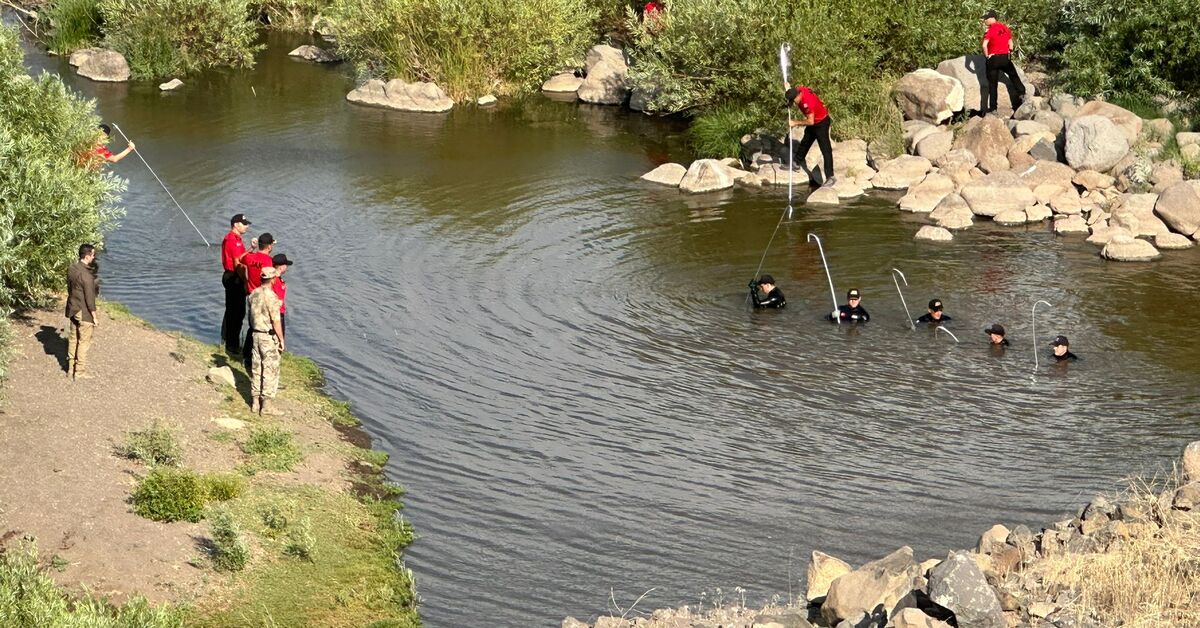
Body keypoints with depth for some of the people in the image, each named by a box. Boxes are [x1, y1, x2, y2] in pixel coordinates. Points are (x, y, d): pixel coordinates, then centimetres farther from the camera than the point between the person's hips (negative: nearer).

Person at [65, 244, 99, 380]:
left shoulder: (71, 269, 1)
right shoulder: (86, 275, -25)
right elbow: (89, 298, -21)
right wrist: (94, 316, -13)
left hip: (73, 310, 8)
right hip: (85, 313, -8)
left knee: (73, 339, 17)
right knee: (84, 342, 3)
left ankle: (71, 368, 25)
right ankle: (80, 371, 8)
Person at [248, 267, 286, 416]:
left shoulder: (253, 294, 4)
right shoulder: (271, 297, -19)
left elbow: (252, 315, 12)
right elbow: (276, 322, -18)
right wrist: (281, 340, -10)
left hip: (255, 334, 7)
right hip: (269, 337, -7)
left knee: (256, 369, 13)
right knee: (270, 370, -1)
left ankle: (255, 402, 18)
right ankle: (267, 405, -1)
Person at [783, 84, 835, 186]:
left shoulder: (807, 102, -37)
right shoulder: (798, 89, -14)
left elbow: (810, 122, -33)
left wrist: (795, 123, -27)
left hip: (821, 123, -9)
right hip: (813, 120, 9)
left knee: (826, 150, -10)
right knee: (805, 143, 25)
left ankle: (830, 177, -12)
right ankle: (796, 162, 43)